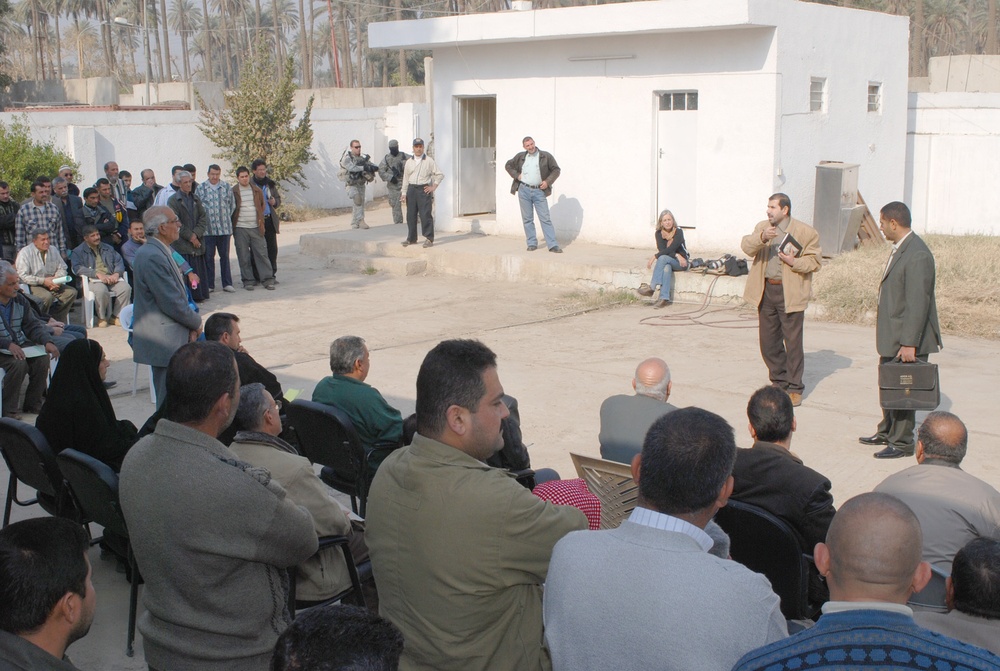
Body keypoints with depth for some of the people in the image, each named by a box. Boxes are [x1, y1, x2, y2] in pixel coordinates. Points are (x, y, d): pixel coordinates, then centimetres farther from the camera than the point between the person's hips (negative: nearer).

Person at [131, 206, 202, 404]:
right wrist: (196, 323, -5)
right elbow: (172, 303, -21)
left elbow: (177, 294, 17)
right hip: (164, 342, -10)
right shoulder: (153, 257, -20)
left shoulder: (159, 252, 13)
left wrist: (191, 324, 4)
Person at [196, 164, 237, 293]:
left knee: (225, 256, 7)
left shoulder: (227, 187, 8)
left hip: (224, 228, 2)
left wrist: (226, 217, 7)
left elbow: (232, 205, 14)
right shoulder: (200, 188, 3)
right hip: (207, 229, -1)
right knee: (208, 257, 1)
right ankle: (209, 285, 8)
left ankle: (227, 283, 12)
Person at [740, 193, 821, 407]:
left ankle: (794, 388, 7)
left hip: (790, 293, -5)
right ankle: (779, 382, 25)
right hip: (765, 291, 5)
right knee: (768, 341, 10)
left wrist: (794, 262, -17)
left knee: (792, 340, -2)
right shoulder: (762, 227, 11)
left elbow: (815, 261, -1)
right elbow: (747, 246, -5)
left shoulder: (806, 232, -3)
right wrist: (761, 238, -24)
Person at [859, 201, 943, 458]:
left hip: (907, 340, -10)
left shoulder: (917, 254, -21)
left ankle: (902, 443, 10)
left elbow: (918, 302, -24)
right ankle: (887, 432, 33)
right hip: (892, 338, 10)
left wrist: (909, 343, -25)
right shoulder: (900, 249, 11)